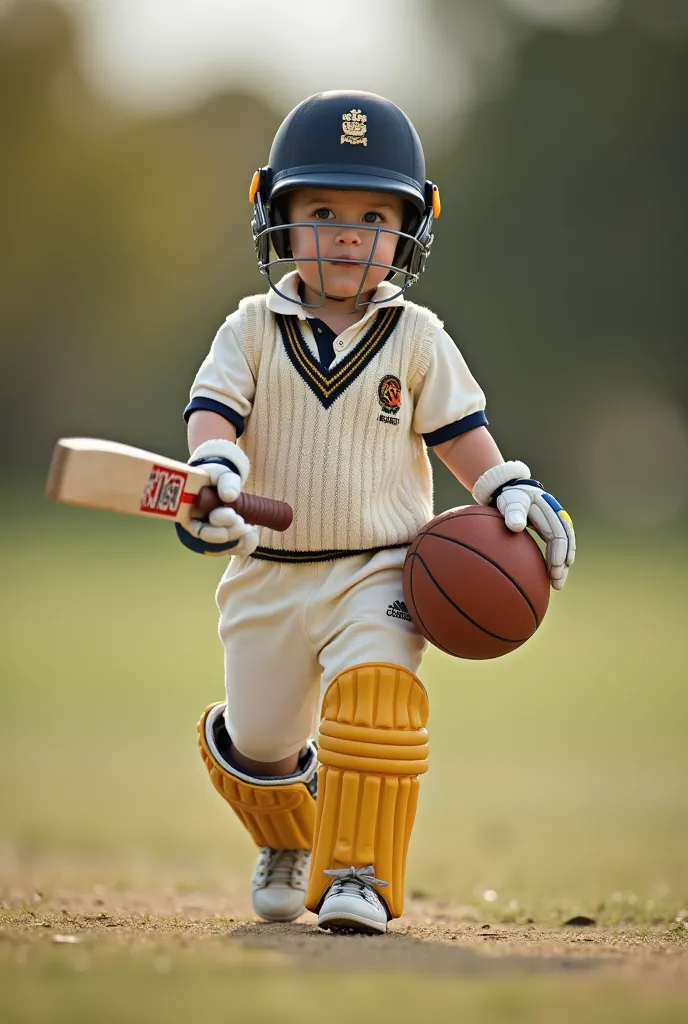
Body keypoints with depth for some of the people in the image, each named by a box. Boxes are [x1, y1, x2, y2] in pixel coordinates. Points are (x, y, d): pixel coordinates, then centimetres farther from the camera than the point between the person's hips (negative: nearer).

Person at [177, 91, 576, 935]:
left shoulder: (418, 340, 1)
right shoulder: (253, 330, 0)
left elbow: (459, 431, 6)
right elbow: (214, 410, -10)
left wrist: (510, 490, -9)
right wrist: (216, 464, -32)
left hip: (379, 576, -2)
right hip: (269, 574, 2)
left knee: (373, 703, -28)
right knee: (257, 741, 15)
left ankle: (359, 877, -22)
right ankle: (286, 842, 47)